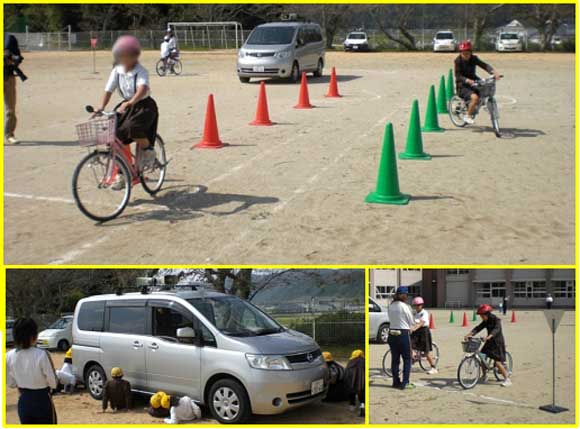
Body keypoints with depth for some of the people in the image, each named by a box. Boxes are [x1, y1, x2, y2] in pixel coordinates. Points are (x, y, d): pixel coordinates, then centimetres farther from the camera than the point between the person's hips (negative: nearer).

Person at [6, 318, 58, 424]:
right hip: (42, 400, -4)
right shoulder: (42, 355, -22)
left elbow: (11, 383, 3)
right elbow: (53, 382, -15)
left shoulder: (10, 356, -8)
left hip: (23, 401, 4)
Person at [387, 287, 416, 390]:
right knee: (407, 359, 4)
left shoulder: (390, 306, 4)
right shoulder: (404, 306, -13)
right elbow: (412, 322, -7)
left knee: (395, 359, 12)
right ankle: (405, 382, -1)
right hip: (403, 334, -6)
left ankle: (396, 381, 17)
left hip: (392, 334, 6)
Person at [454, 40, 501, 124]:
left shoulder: (474, 59, -1)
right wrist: (467, 80, -41)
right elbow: (458, 76, -21)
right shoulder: (458, 61, -13)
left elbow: (484, 65, -15)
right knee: (475, 97, -31)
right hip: (462, 86, -6)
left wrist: (494, 72, -33)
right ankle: (468, 116, -9)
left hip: (473, 83, 6)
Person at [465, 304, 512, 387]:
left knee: (497, 362, -14)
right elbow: (478, 328, -6)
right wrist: (470, 334, -23)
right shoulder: (486, 322, 4)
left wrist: (489, 336, -52)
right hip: (490, 342, 7)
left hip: (498, 343, -7)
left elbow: (496, 329, -34)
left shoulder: (496, 320, -17)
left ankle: (507, 379, -4)